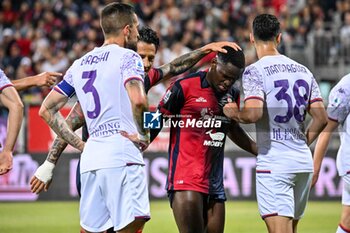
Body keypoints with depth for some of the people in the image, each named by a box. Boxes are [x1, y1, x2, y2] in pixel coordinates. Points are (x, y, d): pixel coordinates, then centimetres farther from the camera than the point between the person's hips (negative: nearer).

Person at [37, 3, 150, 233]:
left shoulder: (79, 64, 19)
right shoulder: (128, 57, 0)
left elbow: (47, 109, 21)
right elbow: (138, 99, -19)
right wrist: (145, 134, -3)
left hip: (91, 156, 7)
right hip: (122, 154, -7)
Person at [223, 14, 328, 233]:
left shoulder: (255, 71, -7)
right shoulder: (304, 71, 11)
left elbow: (254, 114, -21)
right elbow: (321, 119, 9)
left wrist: (233, 112, -1)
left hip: (274, 163, -6)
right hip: (304, 162, 6)